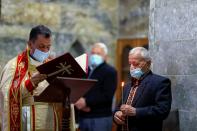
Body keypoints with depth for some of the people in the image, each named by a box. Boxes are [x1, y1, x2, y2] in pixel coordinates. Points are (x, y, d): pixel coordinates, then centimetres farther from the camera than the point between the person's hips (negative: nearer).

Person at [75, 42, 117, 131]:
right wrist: (78, 102, -7)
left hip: (101, 118, -6)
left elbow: (107, 96, -12)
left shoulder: (110, 72, 0)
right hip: (83, 117, 6)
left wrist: (86, 102, -16)